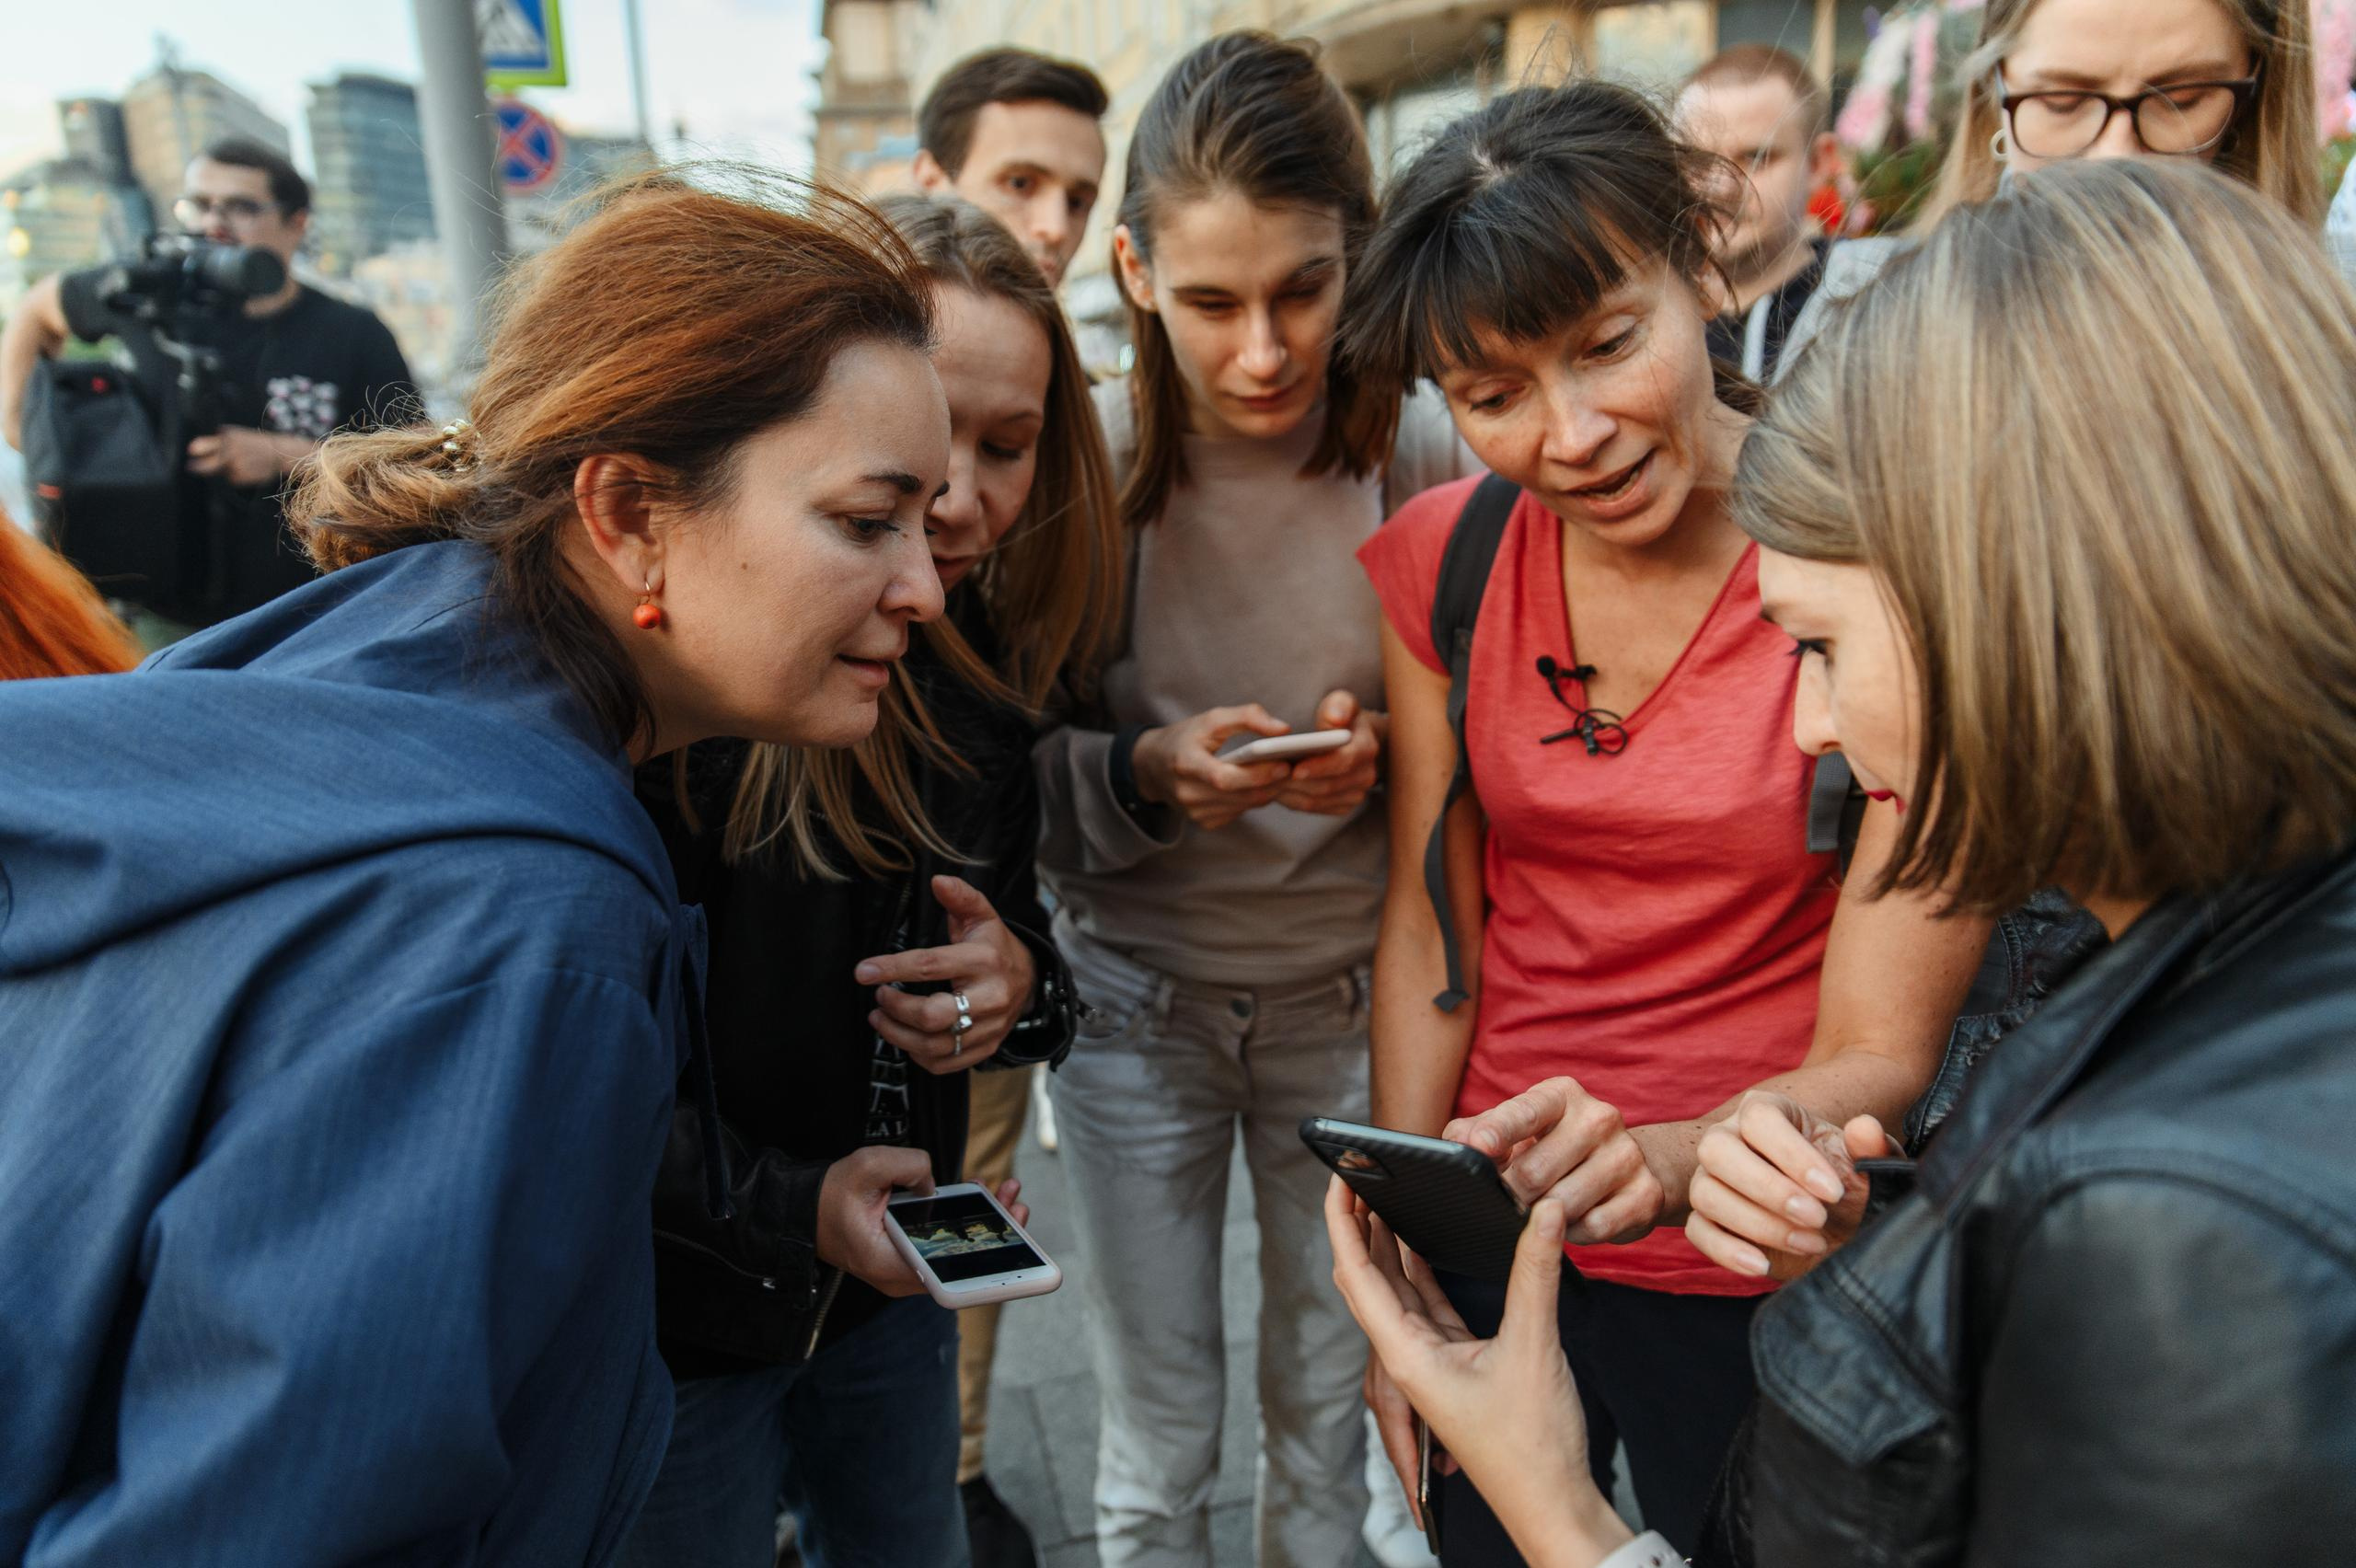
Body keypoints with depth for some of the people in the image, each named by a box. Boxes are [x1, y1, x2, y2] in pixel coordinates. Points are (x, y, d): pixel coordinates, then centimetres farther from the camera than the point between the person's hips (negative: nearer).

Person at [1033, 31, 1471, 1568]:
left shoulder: (1420, 452, -12)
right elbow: (1017, 779, -7)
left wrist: (1383, 750, -21)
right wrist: (1147, 775, -27)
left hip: (1348, 992, 1)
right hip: (1137, 993, 0)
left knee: (1328, 1414, 19)